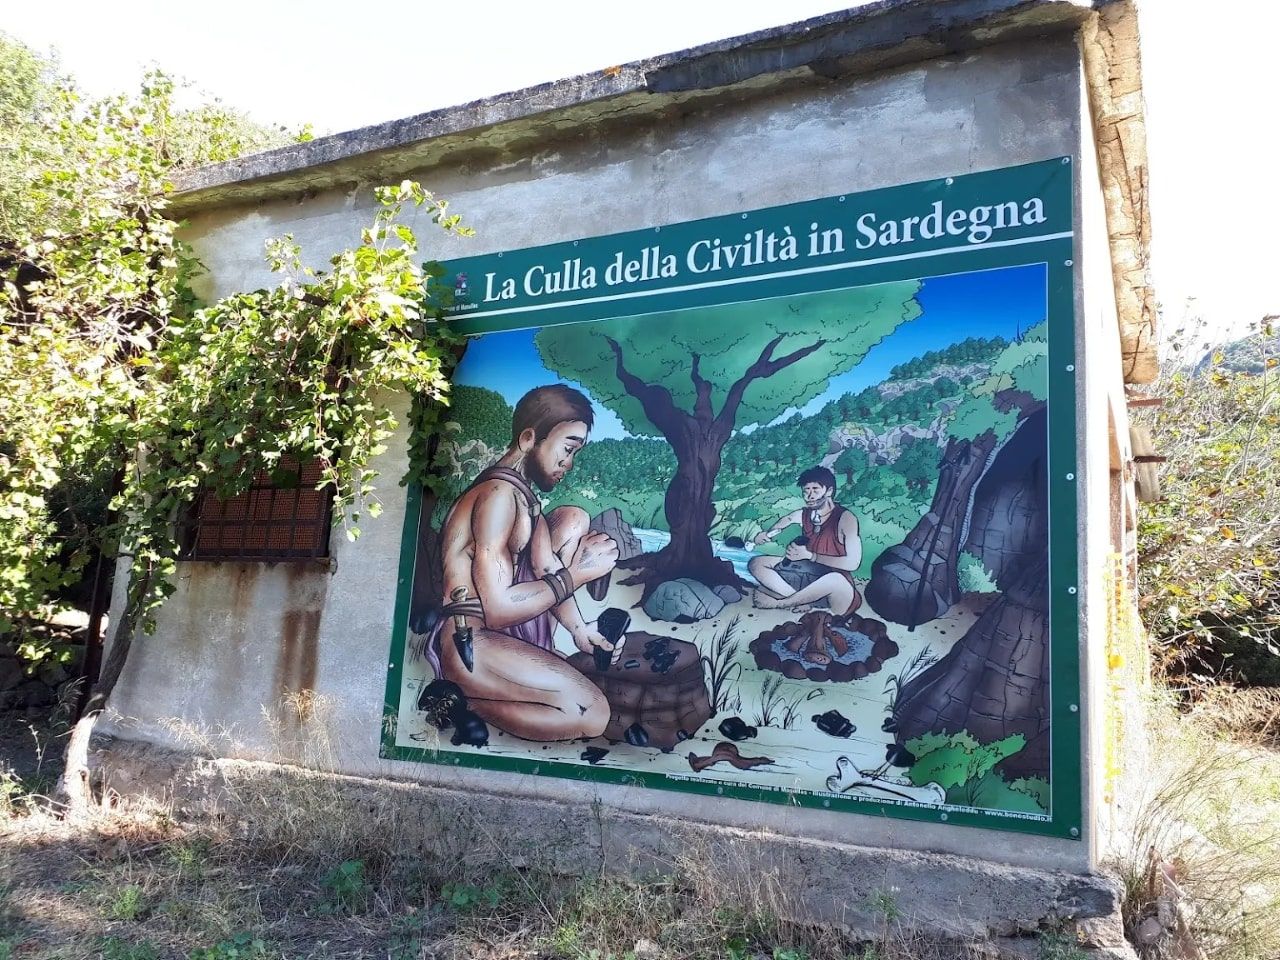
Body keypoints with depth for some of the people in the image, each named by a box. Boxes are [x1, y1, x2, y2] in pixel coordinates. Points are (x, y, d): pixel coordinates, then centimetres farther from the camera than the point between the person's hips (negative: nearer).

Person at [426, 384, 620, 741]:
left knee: (574, 519, 7)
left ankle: (537, 655, 3)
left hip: (504, 626, 10)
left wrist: (578, 628, -4)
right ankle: (465, 699, -6)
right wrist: (577, 573, -16)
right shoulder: (499, 494, -19)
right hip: (469, 642, -10)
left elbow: (546, 567, 9)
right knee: (593, 713, -22)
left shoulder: (521, 489, 13)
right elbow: (498, 610, -23)